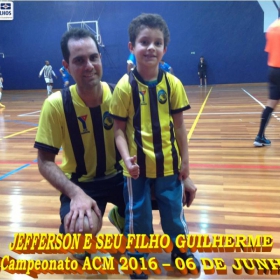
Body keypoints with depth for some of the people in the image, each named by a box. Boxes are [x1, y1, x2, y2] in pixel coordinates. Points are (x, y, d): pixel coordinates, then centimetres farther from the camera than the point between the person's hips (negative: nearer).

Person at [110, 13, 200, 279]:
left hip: (168, 162, 2)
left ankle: (181, 252, 42)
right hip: (137, 164, -2)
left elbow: (179, 125, 2)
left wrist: (185, 159, 3)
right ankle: (137, 258, 37)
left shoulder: (173, 83, -4)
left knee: (173, 210, 17)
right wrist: (126, 158, -21)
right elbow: (119, 128, -7)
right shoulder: (125, 85, -11)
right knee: (137, 213, 13)